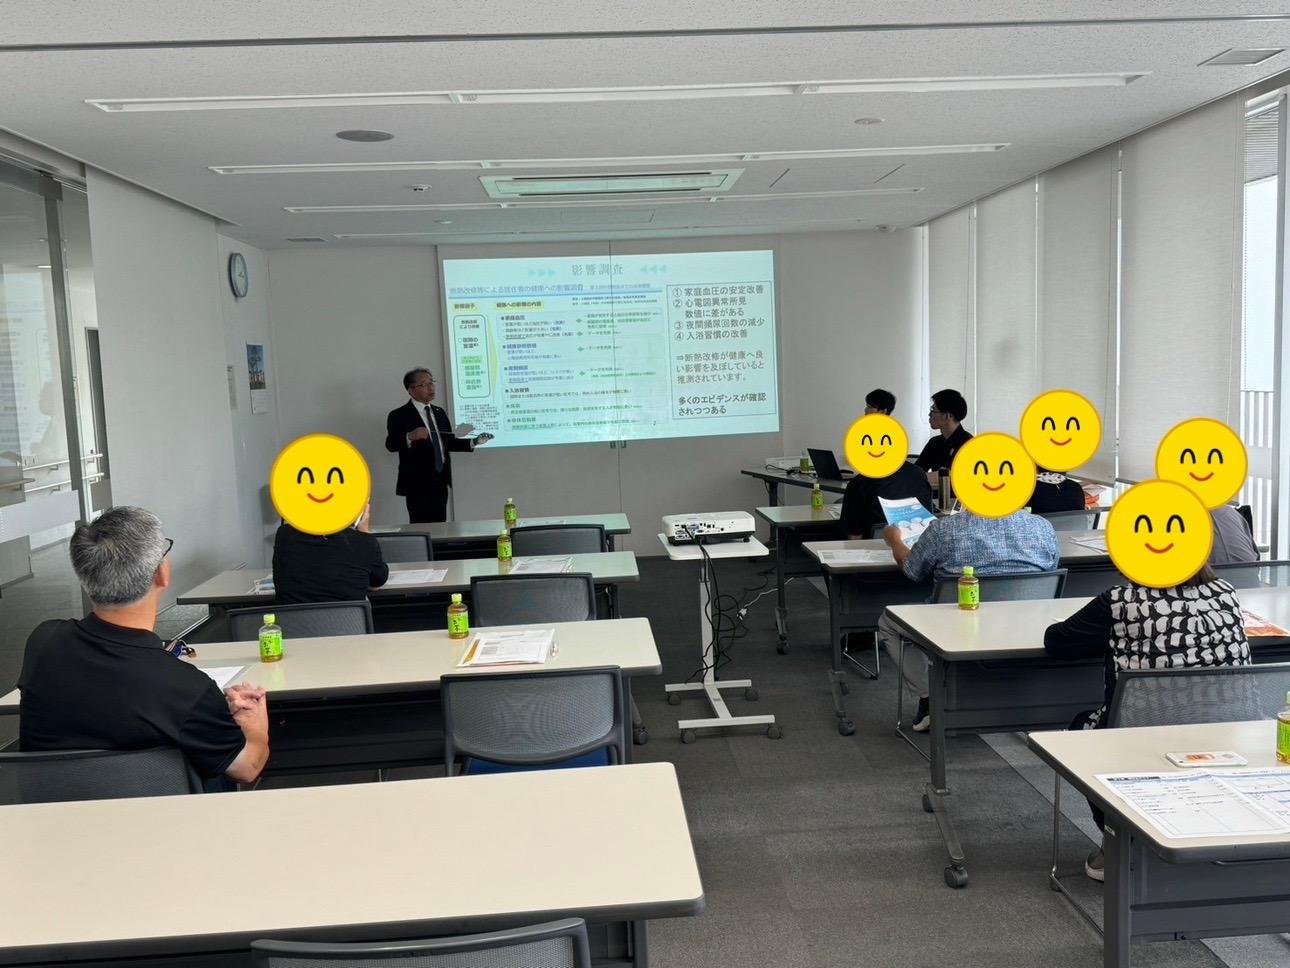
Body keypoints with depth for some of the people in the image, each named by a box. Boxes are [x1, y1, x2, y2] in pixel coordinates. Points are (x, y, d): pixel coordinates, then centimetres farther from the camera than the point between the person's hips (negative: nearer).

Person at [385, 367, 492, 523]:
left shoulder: (440, 412, 16)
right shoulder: (399, 416, -5)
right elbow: (391, 445, -15)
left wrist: (474, 442, 7)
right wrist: (410, 436, -34)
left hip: (441, 481, 6)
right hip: (418, 483, -6)